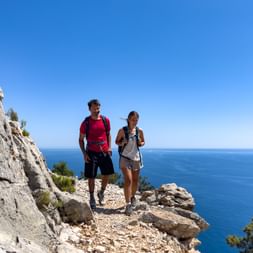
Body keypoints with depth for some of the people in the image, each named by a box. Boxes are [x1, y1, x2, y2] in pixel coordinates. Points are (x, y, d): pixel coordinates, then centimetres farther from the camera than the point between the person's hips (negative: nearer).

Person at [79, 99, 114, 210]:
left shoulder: (105, 120, 2)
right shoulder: (86, 123, -5)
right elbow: (81, 139, 0)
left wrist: (109, 147, 2)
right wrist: (84, 153, -9)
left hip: (105, 152, 3)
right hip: (91, 153, -2)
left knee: (106, 175, 5)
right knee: (91, 177, 4)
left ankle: (101, 193, 32)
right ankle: (92, 198, 22)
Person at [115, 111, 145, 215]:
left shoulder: (139, 131, 0)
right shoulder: (122, 130, -7)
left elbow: (143, 142, 13)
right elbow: (116, 141, 4)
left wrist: (140, 143, -10)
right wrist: (122, 143, -18)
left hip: (136, 158, 4)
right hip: (125, 157, -3)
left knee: (135, 180, 13)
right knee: (128, 180, -12)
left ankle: (132, 196, 39)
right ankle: (128, 204, -6)